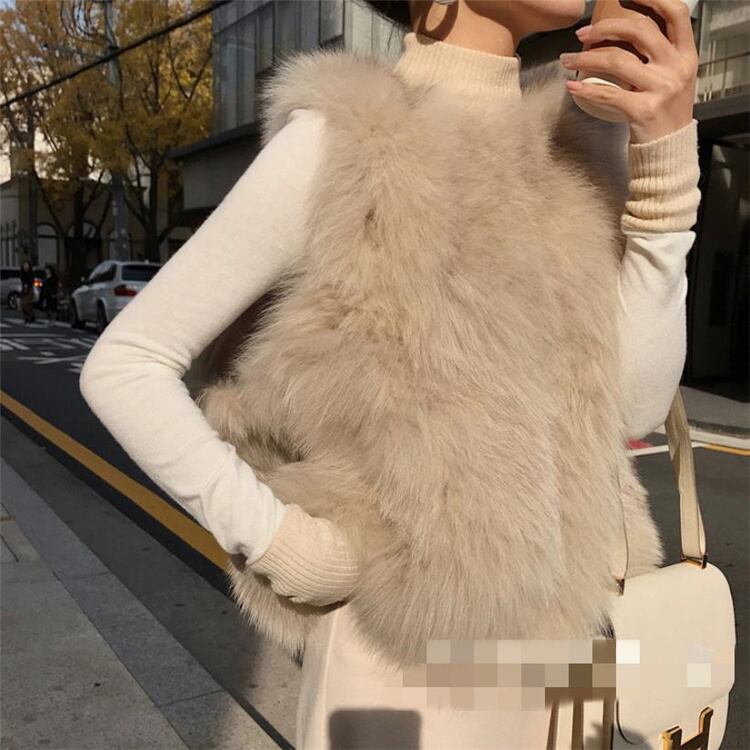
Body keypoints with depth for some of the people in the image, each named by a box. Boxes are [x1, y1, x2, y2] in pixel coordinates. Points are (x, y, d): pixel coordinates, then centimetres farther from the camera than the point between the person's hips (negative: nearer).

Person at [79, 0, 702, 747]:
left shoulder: (534, 160, 5)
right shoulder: (337, 147, -15)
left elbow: (629, 403, -4)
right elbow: (123, 364, -12)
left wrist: (666, 155, -12)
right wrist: (275, 540, -15)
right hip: (406, 642, -6)